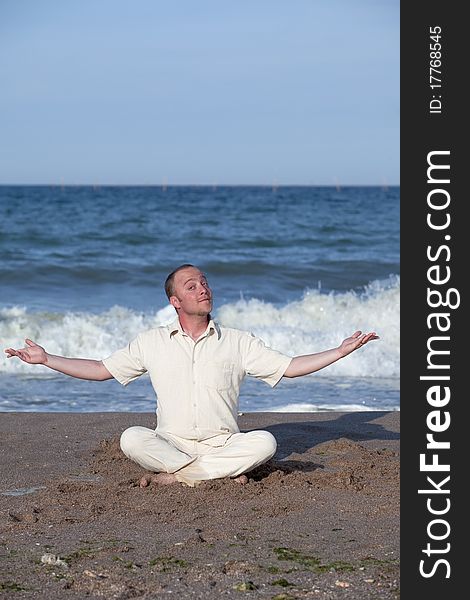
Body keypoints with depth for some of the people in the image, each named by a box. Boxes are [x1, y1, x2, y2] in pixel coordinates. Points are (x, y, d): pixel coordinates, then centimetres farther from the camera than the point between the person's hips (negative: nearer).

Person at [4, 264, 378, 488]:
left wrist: (342, 350, -3)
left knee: (265, 443, -30)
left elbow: (289, 367, 6)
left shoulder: (238, 342, 8)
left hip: (224, 443, 0)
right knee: (132, 439, -31)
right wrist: (46, 360, 6)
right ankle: (223, 475, -27)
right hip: (170, 443, 0)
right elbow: (102, 370, 13)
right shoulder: (152, 343, 10)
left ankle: (167, 477, -25)